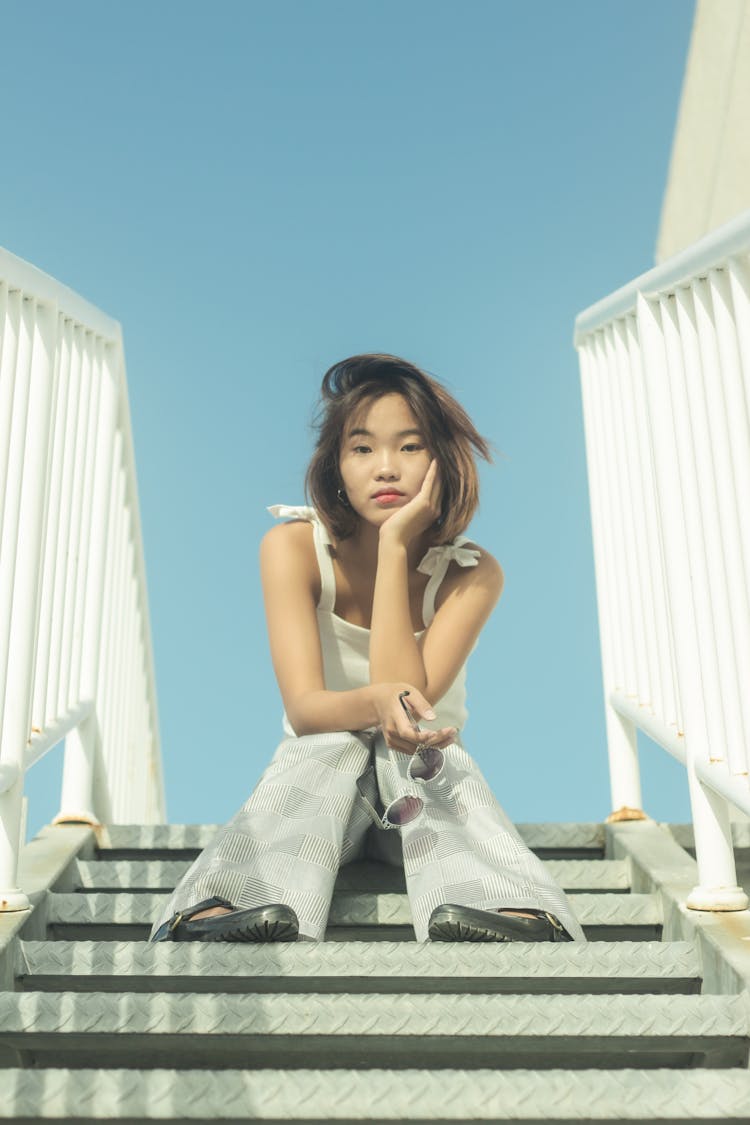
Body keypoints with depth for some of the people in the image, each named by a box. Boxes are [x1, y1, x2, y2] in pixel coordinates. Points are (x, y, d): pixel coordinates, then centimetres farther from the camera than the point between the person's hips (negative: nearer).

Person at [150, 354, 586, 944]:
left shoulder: (473, 573, -12)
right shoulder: (293, 547, -13)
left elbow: (409, 696, -25)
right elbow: (304, 707, -23)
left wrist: (395, 548, -26)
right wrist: (377, 703, -47)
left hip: (420, 783, 0)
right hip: (318, 767, 0)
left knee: (421, 749, -34)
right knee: (335, 746, -34)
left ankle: (517, 918, -58)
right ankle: (216, 916, -54)